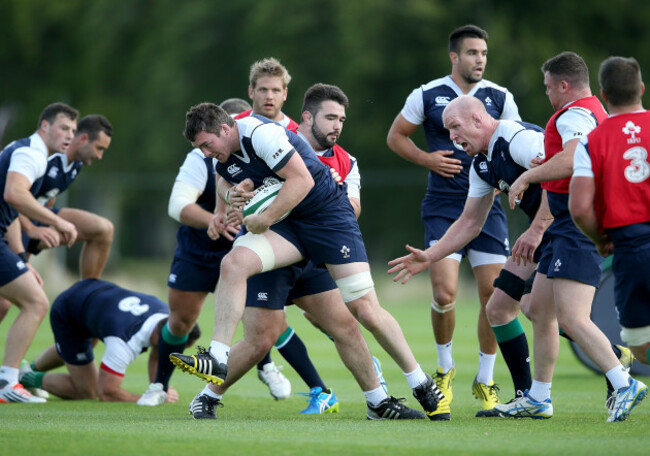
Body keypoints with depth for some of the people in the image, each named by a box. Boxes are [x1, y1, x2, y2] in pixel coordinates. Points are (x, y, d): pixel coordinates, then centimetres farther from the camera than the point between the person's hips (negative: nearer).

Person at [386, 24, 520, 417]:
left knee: (493, 293, -4)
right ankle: (445, 369, 13)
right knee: (445, 293, -14)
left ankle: (485, 382, 13)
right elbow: (396, 136, 11)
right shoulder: (427, 96, 1)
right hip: (443, 207, -2)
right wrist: (427, 158, -6)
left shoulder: (500, 98, 5)